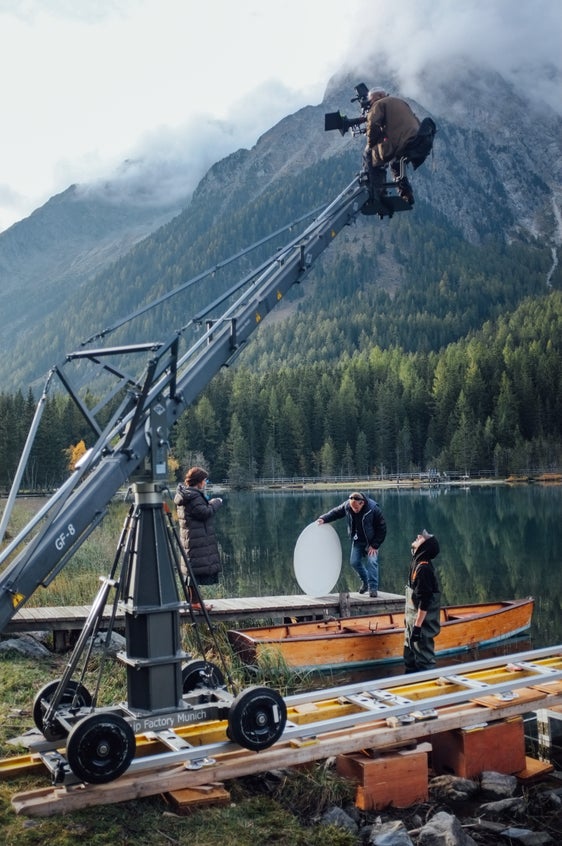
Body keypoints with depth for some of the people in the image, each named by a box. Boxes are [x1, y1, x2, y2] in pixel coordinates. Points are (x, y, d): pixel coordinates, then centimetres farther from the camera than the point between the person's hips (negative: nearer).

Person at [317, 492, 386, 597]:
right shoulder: (347, 506, -16)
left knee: (372, 562, -16)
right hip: (357, 540, 4)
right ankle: (365, 581, 25)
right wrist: (324, 519, -12)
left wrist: (374, 545, -17)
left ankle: (373, 588, -7)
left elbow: (382, 528, -17)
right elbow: (335, 512, 5)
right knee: (354, 562, 2)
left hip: (371, 541, -4)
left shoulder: (373, 509, -27)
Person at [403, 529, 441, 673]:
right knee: (410, 657, 19)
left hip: (422, 621, -10)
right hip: (414, 619, 10)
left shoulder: (423, 568, -23)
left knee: (423, 659, -1)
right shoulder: (416, 562, 7)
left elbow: (424, 601, -25)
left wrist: (417, 625, -24)